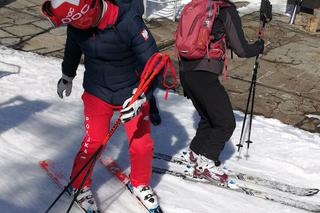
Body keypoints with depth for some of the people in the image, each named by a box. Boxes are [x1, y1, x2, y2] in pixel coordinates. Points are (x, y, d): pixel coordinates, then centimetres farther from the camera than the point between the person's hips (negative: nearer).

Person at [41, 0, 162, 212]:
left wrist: (140, 97, -32)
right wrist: (67, 75, 24)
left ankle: (140, 184, 32)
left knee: (142, 143, 4)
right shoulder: (77, 24, -15)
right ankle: (79, 185, 27)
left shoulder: (129, 22, -30)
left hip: (132, 92, -2)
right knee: (93, 141, 1)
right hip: (97, 93, 2)